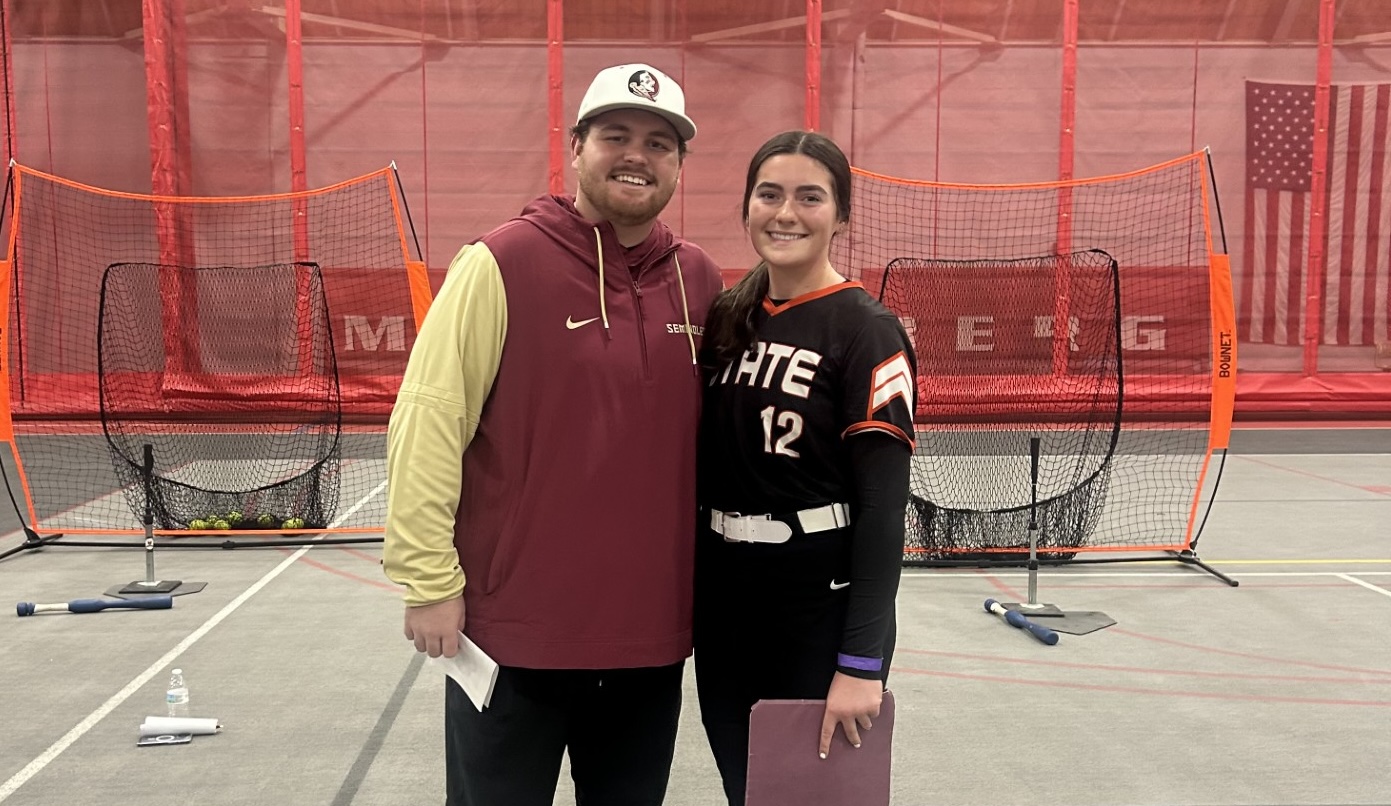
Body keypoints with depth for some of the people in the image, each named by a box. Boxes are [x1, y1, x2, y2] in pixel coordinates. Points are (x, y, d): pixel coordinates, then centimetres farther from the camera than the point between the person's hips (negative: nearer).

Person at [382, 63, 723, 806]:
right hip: (518, 627, -4)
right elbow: (426, 424, -12)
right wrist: (430, 579, -12)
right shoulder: (502, 264, -11)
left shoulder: (702, 281, 4)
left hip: (651, 629, 5)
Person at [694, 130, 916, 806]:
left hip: (822, 602, -5)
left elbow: (884, 504, -16)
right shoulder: (724, 318, 6)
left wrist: (861, 663, -19)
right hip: (722, 595, 6)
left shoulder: (866, 331, -12)